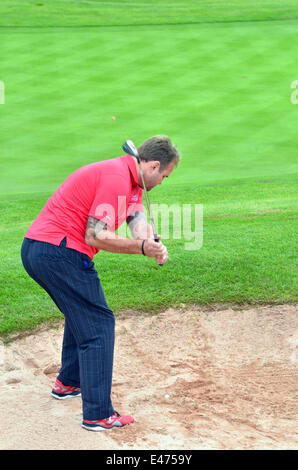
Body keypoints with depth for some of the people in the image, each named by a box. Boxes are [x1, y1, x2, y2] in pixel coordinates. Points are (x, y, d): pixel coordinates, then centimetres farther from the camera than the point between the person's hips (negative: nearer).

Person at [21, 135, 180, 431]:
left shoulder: (130, 180, 17)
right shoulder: (116, 178, -16)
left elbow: (138, 222, 1)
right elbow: (96, 235, -20)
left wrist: (152, 244, -19)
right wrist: (143, 248, -26)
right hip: (60, 252, -11)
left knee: (81, 312, 28)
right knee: (98, 323, -7)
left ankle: (68, 383, 42)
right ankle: (98, 414, -7)